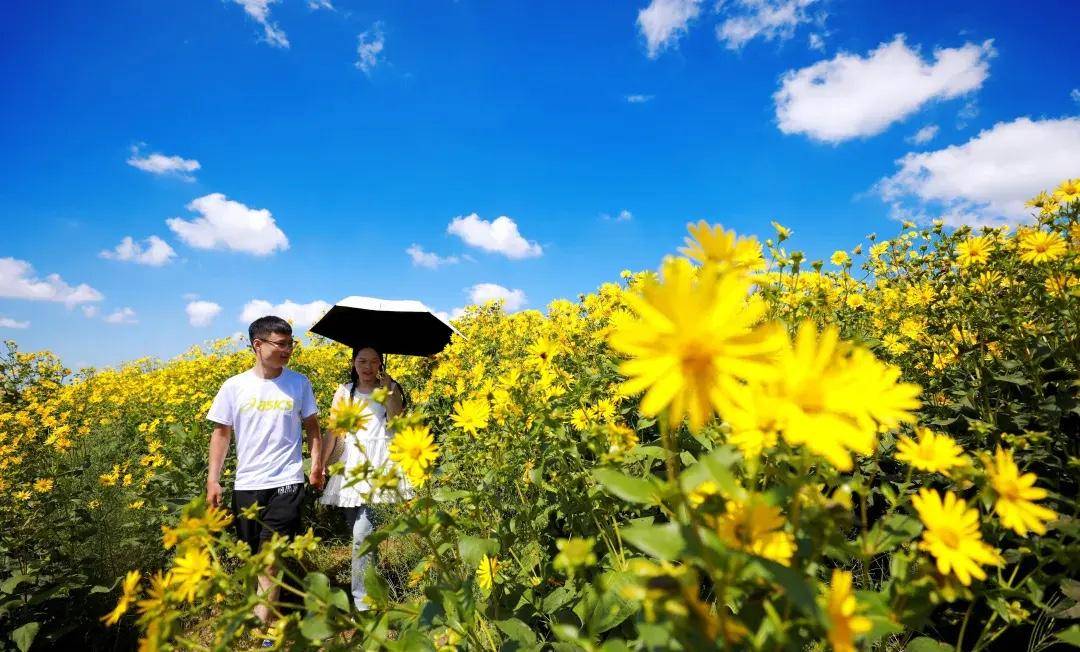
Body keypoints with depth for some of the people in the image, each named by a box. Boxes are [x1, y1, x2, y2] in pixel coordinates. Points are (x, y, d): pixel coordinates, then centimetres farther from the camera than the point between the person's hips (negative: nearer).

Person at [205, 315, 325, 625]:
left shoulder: (299, 383, -1)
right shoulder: (234, 387, -1)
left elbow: (312, 427, 8)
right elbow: (221, 434, 5)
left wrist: (317, 465, 1)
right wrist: (212, 480, 1)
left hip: (286, 483, -2)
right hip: (246, 484, 2)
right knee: (254, 556, 13)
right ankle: (271, 605, 34)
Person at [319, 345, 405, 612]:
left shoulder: (391, 389, 5)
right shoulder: (344, 392, 9)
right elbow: (333, 431, 4)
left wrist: (386, 389, -15)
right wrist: (320, 463, -5)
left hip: (381, 462, -2)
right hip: (352, 464, 2)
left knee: (362, 534, -10)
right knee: (361, 531, 2)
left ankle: (362, 598, 0)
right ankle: (363, 597, 20)